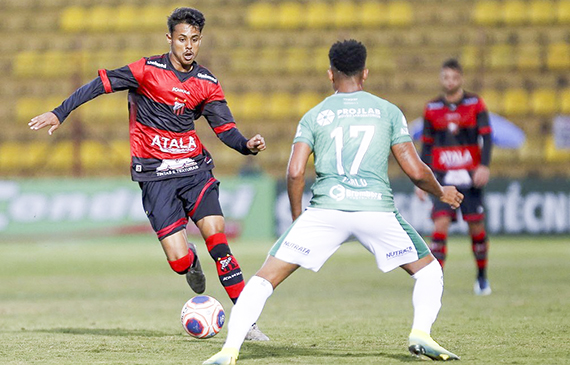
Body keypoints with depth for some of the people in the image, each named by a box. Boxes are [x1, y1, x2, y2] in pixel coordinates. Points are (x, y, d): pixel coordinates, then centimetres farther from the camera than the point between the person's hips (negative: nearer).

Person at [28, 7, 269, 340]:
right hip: (156, 175, -2)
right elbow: (102, 84, -3)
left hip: (194, 167, 2)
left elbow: (225, 128, 2)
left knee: (216, 235, -16)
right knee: (179, 261, -10)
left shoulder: (207, 84, 3)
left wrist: (247, 145, -19)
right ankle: (191, 261, 31)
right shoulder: (148, 70, -7)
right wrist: (59, 113, -6)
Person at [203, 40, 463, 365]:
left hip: (326, 210, 0)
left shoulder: (314, 116, 14)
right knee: (429, 271, 20)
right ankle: (421, 333, -5)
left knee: (266, 278, 8)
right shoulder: (388, 111, 14)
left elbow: (295, 172, 3)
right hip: (377, 209, 0)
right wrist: (441, 193, 29)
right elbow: (416, 171, 9)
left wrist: (297, 216, 18)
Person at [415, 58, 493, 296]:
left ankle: (482, 277, 19)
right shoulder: (432, 109, 7)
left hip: (470, 177, -1)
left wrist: (484, 166, -18)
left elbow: (486, 136, -3)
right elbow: (426, 145, 12)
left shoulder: (475, 104, 3)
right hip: (443, 178, 1)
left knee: (477, 228, 0)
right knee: (440, 225, -13)